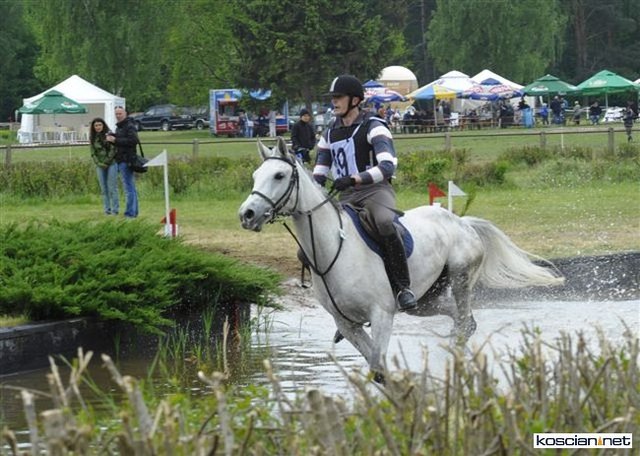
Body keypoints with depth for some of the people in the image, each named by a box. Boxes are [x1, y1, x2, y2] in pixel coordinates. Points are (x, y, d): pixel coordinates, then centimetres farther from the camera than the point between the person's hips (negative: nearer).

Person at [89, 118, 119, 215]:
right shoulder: (92, 138, 8)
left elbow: (113, 150, -7)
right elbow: (93, 153, 7)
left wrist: (107, 161, -12)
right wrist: (99, 163, -5)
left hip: (111, 164, -4)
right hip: (100, 166, 4)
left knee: (112, 187, -5)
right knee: (104, 189, 4)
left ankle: (115, 209, -1)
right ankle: (107, 209, 8)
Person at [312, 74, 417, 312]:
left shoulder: (373, 127, -5)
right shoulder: (330, 134, 16)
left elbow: (387, 166, -20)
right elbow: (319, 175, 20)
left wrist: (354, 179, -32)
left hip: (375, 189, -7)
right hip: (346, 197, 7)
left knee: (384, 223, -40)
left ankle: (403, 287, -30)